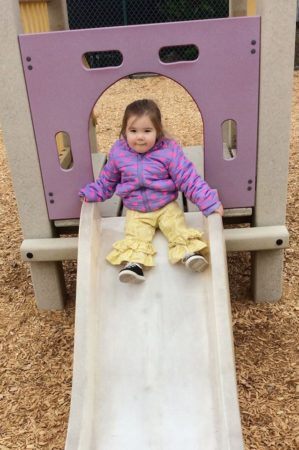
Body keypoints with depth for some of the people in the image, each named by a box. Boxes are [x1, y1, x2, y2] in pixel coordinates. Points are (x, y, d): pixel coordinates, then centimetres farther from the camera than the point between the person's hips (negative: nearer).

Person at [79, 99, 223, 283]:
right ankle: (134, 263, -28)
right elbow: (107, 181, 12)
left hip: (167, 207, -1)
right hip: (136, 212, 1)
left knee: (177, 228, -23)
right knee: (135, 235, -21)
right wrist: (90, 193, 1)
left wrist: (211, 202, -19)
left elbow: (189, 179, -13)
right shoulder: (118, 152, -6)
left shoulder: (169, 150, -15)